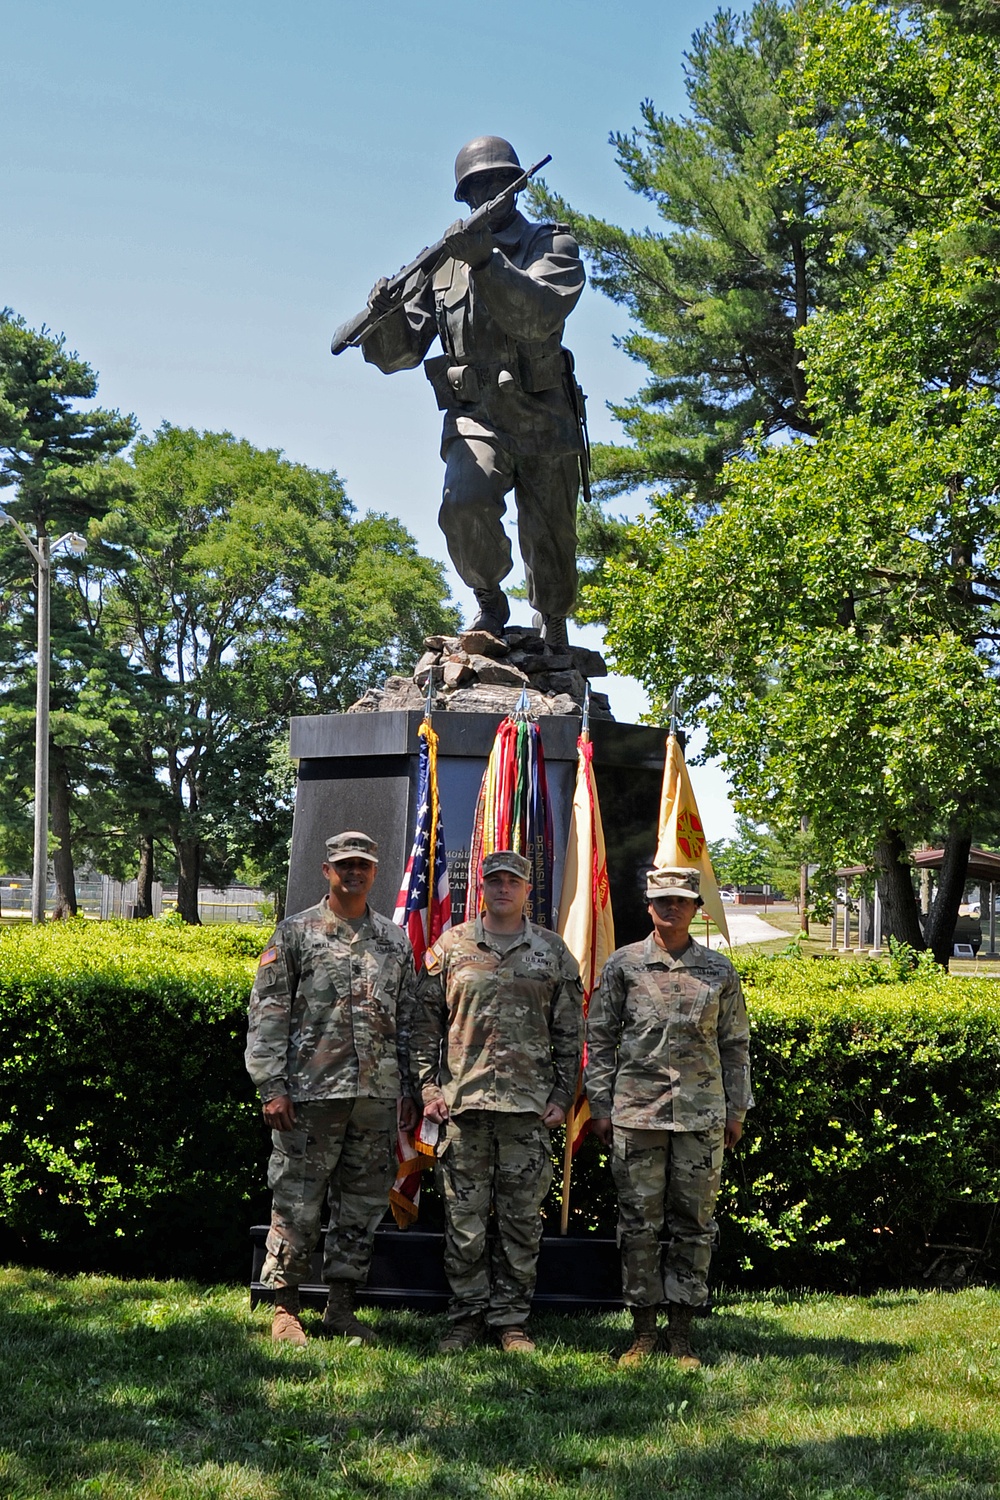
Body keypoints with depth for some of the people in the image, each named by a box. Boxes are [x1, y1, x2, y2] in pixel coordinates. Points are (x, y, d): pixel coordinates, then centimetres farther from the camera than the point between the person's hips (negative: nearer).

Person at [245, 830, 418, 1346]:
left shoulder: (395, 941, 14)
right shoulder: (295, 933, 2)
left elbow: (408, 1018, 16)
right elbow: (267, 1013, -2)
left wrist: (409, 1091, 10)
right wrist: (271, 1086, -9)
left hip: (377, 1095, 4)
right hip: (311, 1091, -4)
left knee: (363, 1205, 8)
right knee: (296, 1204, -2)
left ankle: (341, 1308, 17)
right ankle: (284, 1308, 9)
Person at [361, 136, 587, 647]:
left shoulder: (552, 246, 6)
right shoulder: (444, 264, 14)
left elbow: (540, 315, -16)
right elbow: (398, 353, 10)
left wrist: (487, 262, -28)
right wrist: (385, 313, -12)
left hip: (543, 418, 0)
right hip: (476, 418, 1)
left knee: (551, 542, 5)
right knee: (465, 506, -27)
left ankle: (554, 634, 31)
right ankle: (489, 601, 0)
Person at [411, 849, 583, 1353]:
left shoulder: (553, 952, 8)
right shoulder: (451, 947, 6)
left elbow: (569, 1032, 9)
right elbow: (426, 1022, 7)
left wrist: (562, 1096, 2)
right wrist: (428, 1088, 0)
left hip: (529, 1104, 0)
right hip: (462, 1101, 0)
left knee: (522, 1219, 4)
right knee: (464, 1218, 3)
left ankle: (511, 1320, 13)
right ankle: (467, 1315, 13)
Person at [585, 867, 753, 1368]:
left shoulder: (719, 971, 8)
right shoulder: (623, 964, 4)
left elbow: (735, 1044, 12)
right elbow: (600, 1039, 6)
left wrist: (736, 1110, 8)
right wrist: (599, 1106, 1)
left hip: (702, 1115, 1)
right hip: (637, 1111, -1)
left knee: (694, 1223, 3)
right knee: (638, 1222, 2)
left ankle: (681, 1334, 11)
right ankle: (643, 1331, 11)